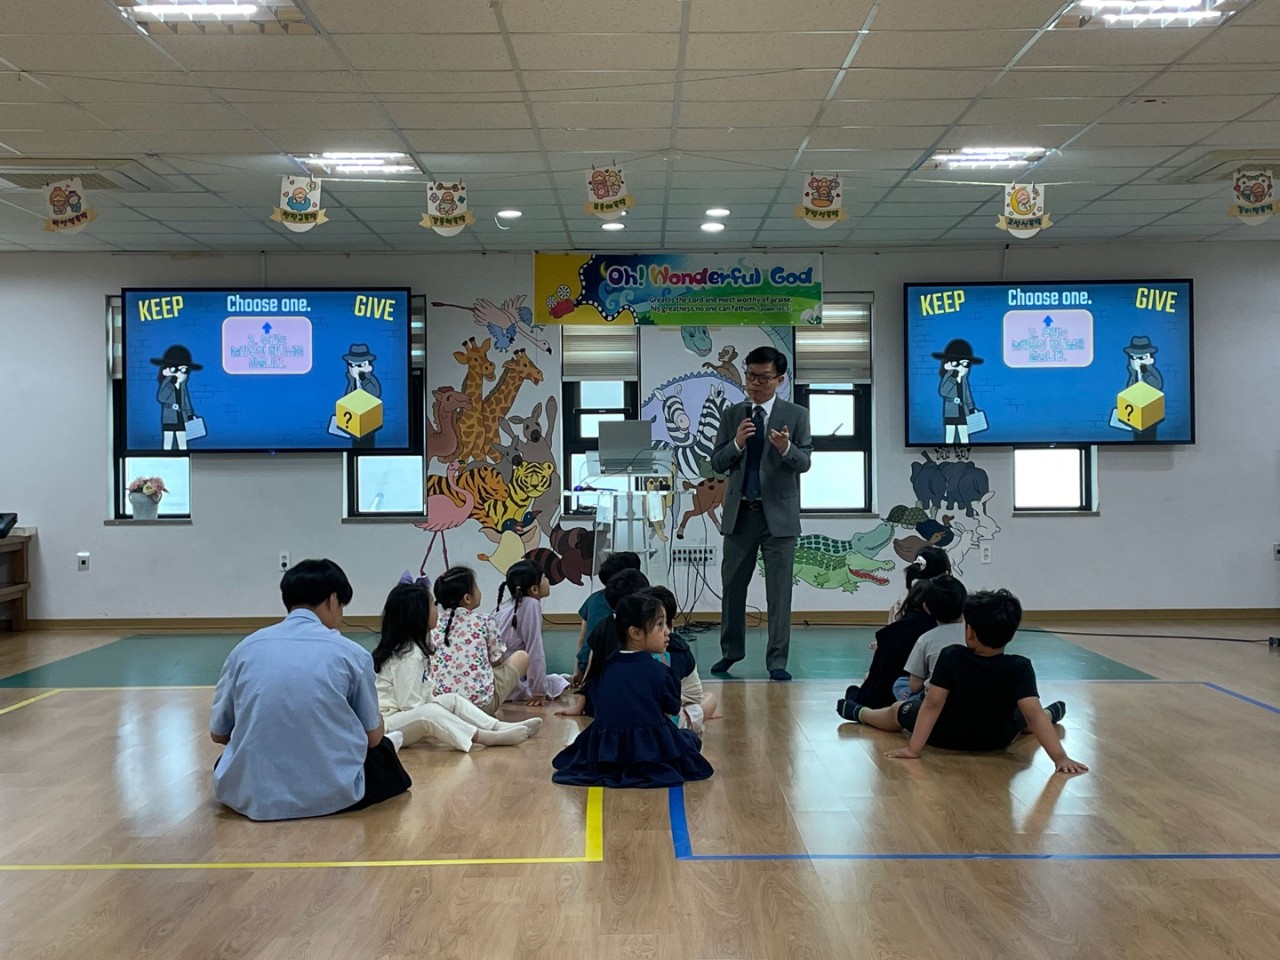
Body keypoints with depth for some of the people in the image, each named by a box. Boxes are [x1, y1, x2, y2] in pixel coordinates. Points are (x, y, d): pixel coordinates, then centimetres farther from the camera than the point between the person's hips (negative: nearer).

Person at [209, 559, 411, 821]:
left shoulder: (246, 647, 3)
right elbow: (372, 737, 7)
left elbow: (217, 734, 11)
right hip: (331, 795, 0)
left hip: (249, 795, 1)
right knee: (382, 750, 30)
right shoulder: (351, 653, -3)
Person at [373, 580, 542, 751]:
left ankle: (500, 727, -12)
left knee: (452, 700, 2)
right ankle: (488, 737, -39)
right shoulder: (408, 656, -19)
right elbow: (412, 706, -21)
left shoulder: (414, 647, 11)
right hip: (384, 726, -11)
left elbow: (425, 697, 11)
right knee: (428, 713, -34)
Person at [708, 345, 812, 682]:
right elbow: (717, 463, 2)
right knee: (732, 585, 11)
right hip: (739, 512, 3)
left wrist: (786, 448, -29)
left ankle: (777, 661, 9)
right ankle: (731, 650, 28)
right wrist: (736, 443, -17)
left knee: (779, 590, 1)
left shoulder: (796, 415, 0)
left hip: (778, 513, -3)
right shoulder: (732, 415, 6)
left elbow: (804, 462, -8)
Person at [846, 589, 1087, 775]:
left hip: (945, 737, 0)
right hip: (998, 740, 1)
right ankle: (1053, 714, 65)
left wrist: (913, 748, -24)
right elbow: (1033, 714, -34)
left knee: (897, 711, 28)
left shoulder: (950, 657, -28)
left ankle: (860, 712, 55)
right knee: (1022, 717, 34)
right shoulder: (1019, 668, -29)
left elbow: (932, 704, -26)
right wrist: (1060, 757, -33)